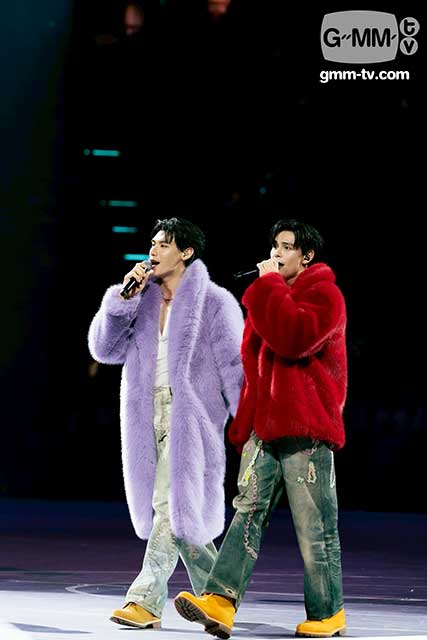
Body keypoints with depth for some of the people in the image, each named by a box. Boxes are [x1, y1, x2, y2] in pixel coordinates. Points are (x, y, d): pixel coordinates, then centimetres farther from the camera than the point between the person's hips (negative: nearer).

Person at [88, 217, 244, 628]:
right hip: (150, 418, 6)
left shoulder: (214, 302, -3)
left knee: (173, 503, -14)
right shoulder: (142, 302, 14)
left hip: (191, 417, -6)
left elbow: (235, 368, -5)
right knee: (181, 512, 8)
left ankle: (146, 599, -16)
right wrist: (121, 298, -3)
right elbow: (104, 349, 8)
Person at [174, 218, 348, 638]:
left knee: (314, 526, -2)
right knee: (248, 511, -7)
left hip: (306, 429, -7)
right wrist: (244, 421, 20)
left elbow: (294, 338, -23)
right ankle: (220, 603, -18)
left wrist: (270, 285, -14)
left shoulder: (324, 295, -3)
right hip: (264, 426, 7)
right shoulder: (270, 295, 23)